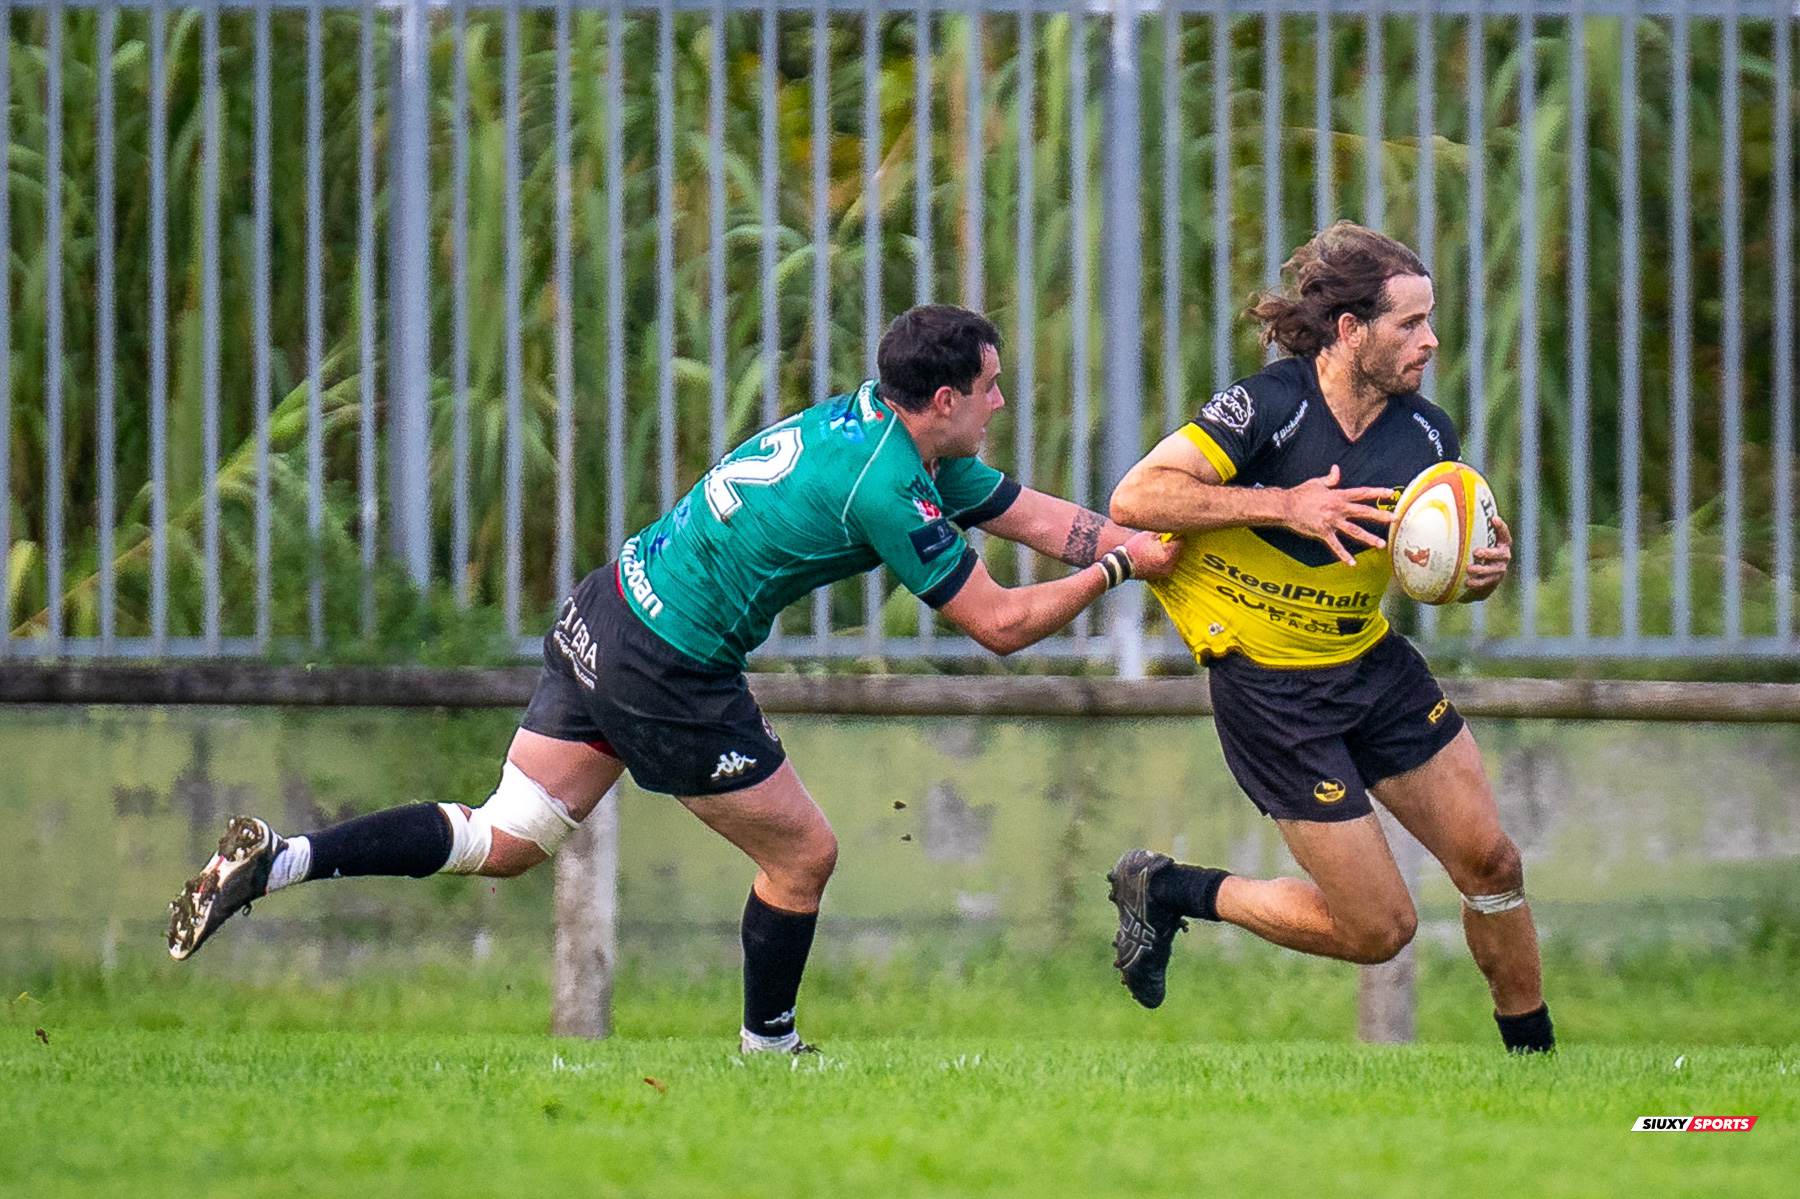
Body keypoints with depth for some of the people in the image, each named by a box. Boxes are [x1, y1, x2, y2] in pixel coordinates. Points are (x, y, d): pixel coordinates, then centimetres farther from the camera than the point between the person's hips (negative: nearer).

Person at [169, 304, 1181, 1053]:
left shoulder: (877, 422, 11)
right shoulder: (892, 487, -18)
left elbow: (1036, 514, 19)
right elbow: (999, 624, -13)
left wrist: (1131, 539, 11)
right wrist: (1114, 570, -5)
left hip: (610, 612, 9)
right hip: (671, 674, -9)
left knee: (506, 842, 8)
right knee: (803, 854, 10)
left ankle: (280, 860, -4)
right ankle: (767, 1052, 27)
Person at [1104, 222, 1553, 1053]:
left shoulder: (1425, 434, -2)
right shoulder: (1269, 407, -21)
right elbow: (1135, 499, -27)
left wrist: (1483, 572, -12)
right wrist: (1284, 505, -32)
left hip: (1375, 664, 6)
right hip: (1270, 690, -6)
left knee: (1490, 861, 1)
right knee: (1379, 928, -4)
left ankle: (1534, 1058, 22)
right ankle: (1165, 892, 14)